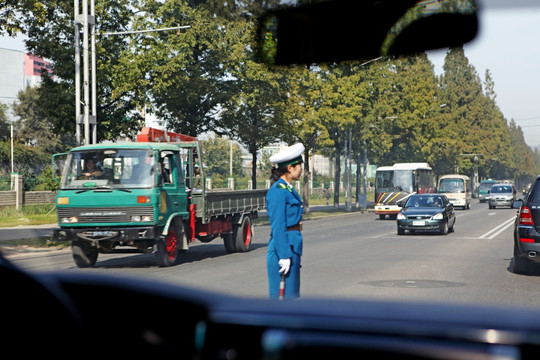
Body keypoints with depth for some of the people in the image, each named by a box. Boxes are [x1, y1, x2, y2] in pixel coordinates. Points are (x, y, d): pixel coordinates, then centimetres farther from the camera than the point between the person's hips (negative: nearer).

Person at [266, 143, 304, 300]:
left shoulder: (288, 189, 15)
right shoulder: (278, 191, -15)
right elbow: (278, 226, -18)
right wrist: (284, 256, -20)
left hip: (292, 246, 10)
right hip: (282, 247, -10)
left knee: (291, 295, 12)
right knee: (282, 295, -5)